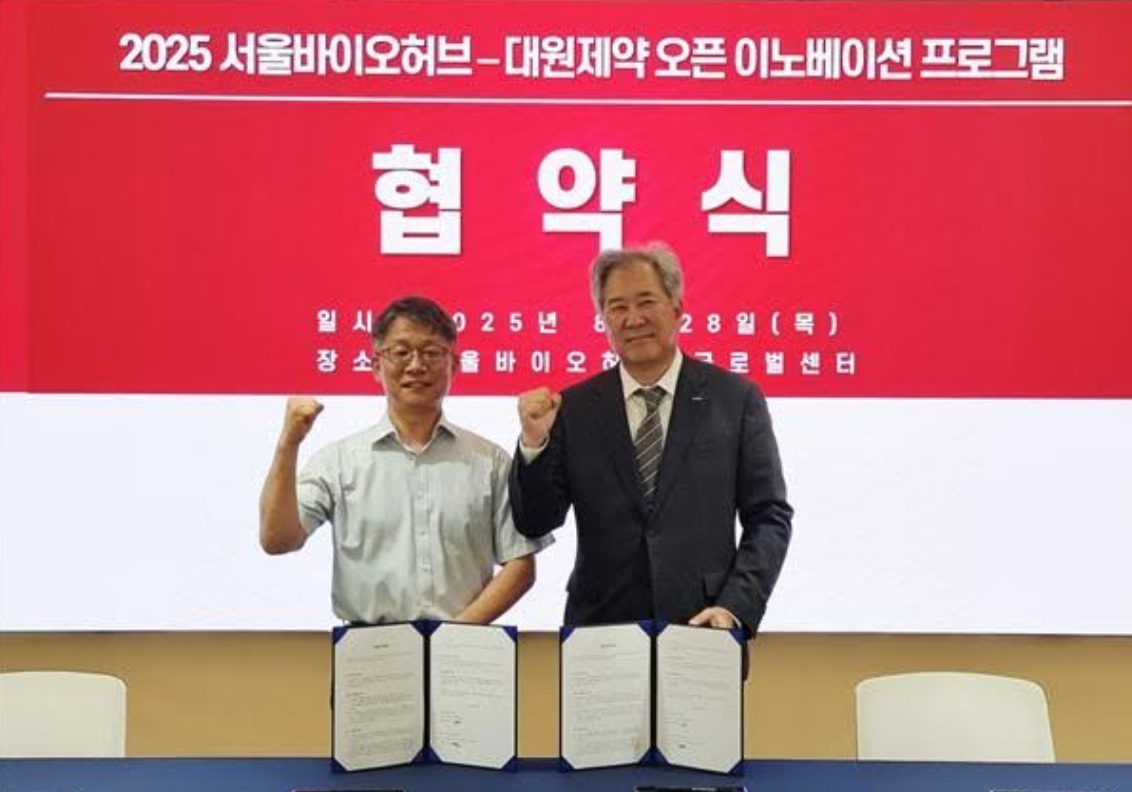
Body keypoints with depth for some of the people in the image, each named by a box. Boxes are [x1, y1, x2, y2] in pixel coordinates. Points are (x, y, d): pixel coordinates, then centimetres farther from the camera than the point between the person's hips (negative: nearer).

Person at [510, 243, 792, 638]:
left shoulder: (735, 398, 0)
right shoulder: (574, 408, 3)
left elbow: (770, 517, 2)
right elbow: (534, 524, 2)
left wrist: (736, 607, -9)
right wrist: (534, 443, -12)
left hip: (703, 626, -1)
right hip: (600, 629, 1)